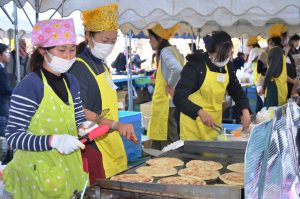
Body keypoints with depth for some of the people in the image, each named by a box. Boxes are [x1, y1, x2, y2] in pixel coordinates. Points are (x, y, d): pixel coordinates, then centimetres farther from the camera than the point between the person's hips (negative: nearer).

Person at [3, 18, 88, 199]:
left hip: (69, 167, 7)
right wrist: (54, 140, -29)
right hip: (39, 172, -6)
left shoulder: (71, 82, 4)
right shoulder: (28, 87, -18)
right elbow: (13, 137, -18)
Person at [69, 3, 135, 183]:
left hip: (112, 145, 9)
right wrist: (115, 125, -30)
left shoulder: (102, 65, 13)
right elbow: (78, 112, -23)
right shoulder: (79, 67, -15)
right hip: (93, 150, -9)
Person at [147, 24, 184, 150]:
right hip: (171, 102, 10)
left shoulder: (165, 51, -14)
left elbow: (177, 69, -32)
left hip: (168, 104, -10)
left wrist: (170, 85, -18)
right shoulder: (173, 50, 14)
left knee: (168, 141, -3)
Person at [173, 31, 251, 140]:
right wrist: (200, 112, -34)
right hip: (193, 120, -6)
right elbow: (179, 97, -21)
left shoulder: (228, 67, 3)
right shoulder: (195, 65, -16)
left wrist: (245, 111, -7)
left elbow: (237, 92, 13)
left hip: (214, 122, 6)